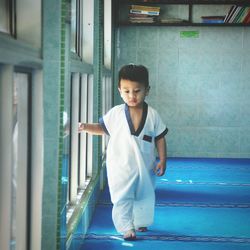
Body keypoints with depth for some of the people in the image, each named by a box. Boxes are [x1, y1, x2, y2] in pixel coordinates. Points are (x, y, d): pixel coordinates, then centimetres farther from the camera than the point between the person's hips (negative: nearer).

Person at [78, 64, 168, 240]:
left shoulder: (153, 115, -6)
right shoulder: (115, 113, -8)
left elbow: (160, 138, 0)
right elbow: (102, 128, 4)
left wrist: (162, 160, -4)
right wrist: (86, 127, -13)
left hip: (145, 166, 2)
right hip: (121, 166, -2)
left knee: (145, 197, 18)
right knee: (122, 198, -8)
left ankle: (140, 222, 40)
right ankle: (127, 228, 1)